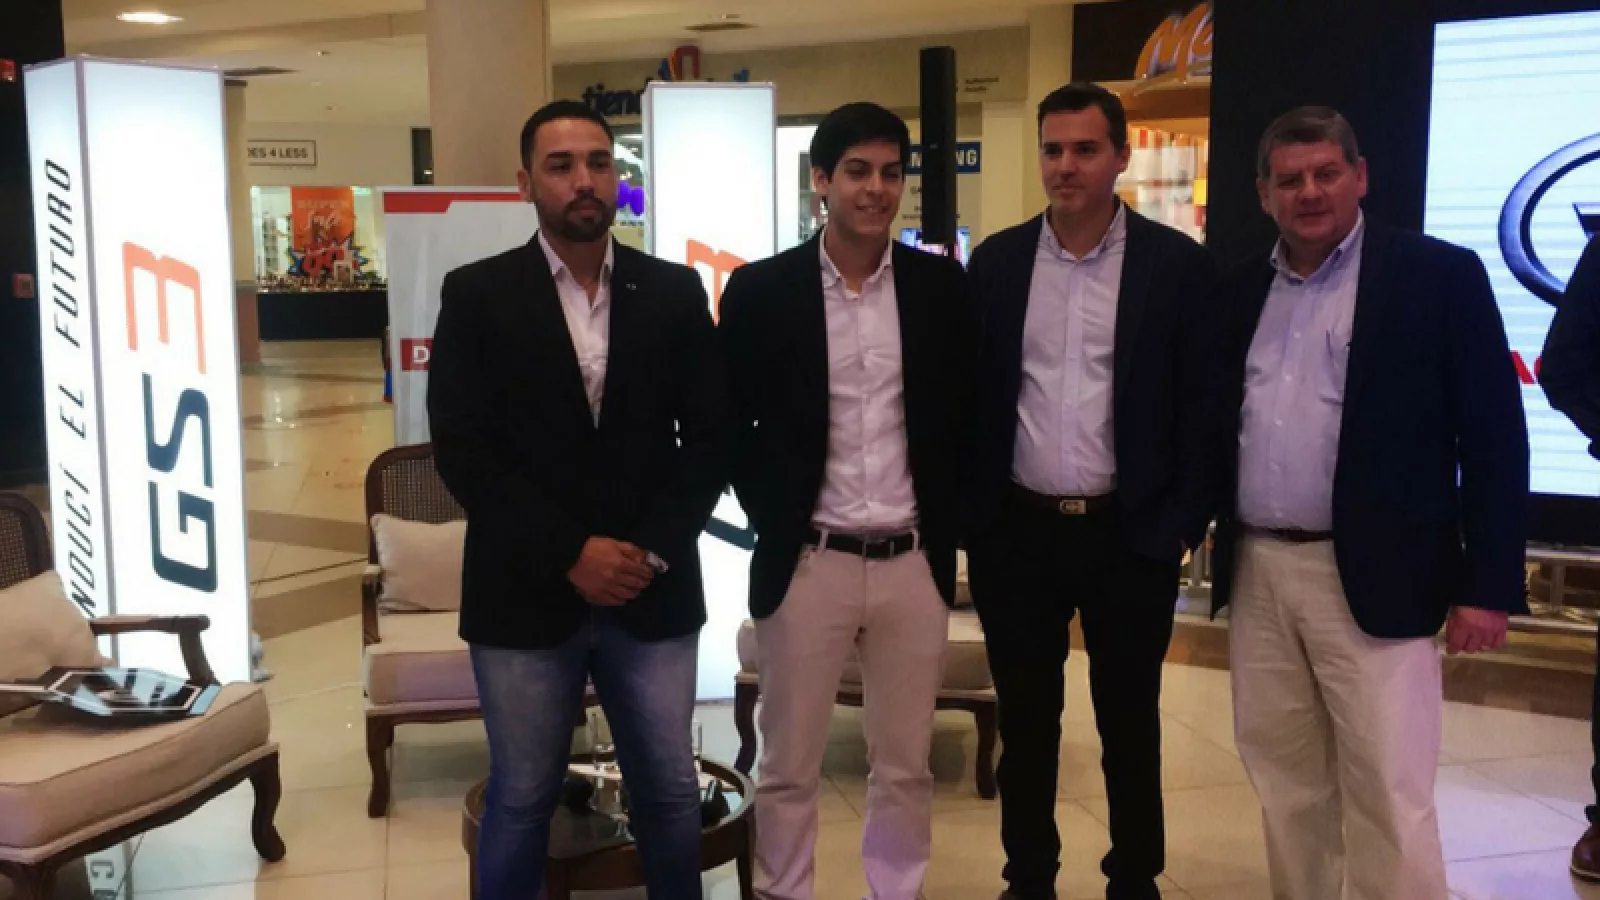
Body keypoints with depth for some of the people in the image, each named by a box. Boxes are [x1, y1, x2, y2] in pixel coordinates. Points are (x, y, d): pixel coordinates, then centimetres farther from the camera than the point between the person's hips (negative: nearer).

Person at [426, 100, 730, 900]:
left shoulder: (675, 293, 5)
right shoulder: (476, 295, -1)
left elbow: (711, 437, 3)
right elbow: (461, 450, -7)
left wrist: (652, 549, -9)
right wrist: (570, 554, -14)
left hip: (654, 596, 2)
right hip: (525, 599, -1)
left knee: (670, 794, 11)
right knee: (520, 800, 11)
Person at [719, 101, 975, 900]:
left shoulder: (942, 286, 2)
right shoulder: (760, 290, -3)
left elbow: (967, 414, 9)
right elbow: (729, 424, 3)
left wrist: (948, 522, 2)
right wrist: (769, 516, -4)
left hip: (915, 563, 2)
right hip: (804, 563, -2)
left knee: (905, 766, 14)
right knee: (788, 767, 9)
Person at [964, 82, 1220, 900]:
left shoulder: (1178, 264, -4)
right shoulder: (997, 260, 4)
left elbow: (1201, 407, -3)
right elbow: (972, 395, 7)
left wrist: (1181, 525, -8)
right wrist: (968, 512, 3)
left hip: (1130, 534, -2)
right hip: (1017, 531, 2)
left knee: (1130, 723, 12)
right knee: (1025, 720, 12)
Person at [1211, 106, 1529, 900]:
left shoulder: (1441, 275, -3)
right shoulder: (1239, 292, 11)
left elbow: (1494, 437, -6)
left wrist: (1489, 584, -10)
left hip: (1372, 577, -5)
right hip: (1257, 572, 5)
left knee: (1388, 798, -2)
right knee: (1285, 784, 14)